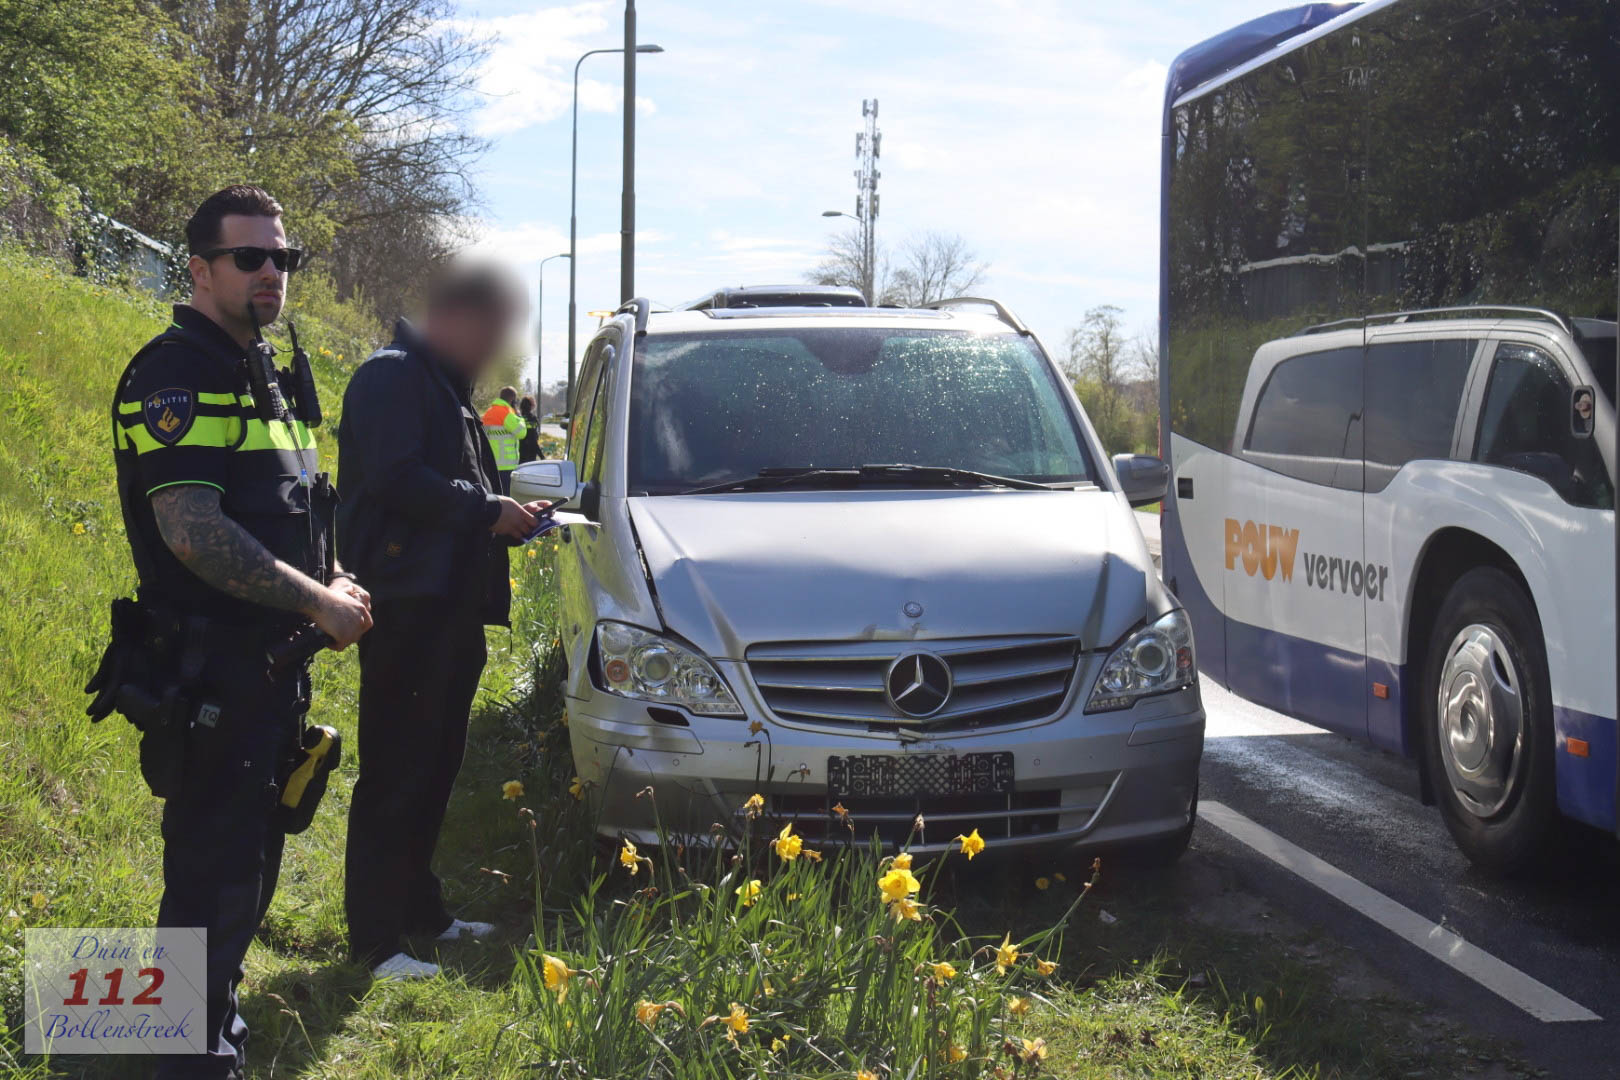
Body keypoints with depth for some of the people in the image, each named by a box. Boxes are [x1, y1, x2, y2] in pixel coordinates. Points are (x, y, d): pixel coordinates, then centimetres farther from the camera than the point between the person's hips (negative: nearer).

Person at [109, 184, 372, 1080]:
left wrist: (328, 585, 6)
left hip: (274, 662, 10)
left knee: (251, 858, 18)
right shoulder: (175, 375, -14)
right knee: (215, 869, -5)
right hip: (211, 666, -10)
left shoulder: (261, 378, 16)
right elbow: (194, 534, -24)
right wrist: (319, 601, -18)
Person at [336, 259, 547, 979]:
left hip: (453, 606, 10)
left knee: (435, 766, 15)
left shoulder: (448, 389, 23)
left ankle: (420, 910, 25)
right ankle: (375, 939, -3)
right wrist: (487, 509, -14)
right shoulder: (393, 377, -9)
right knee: (395, 775, -7)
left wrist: (506, 516, 13)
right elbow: (396, 480, -20)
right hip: (406, 601, -10)